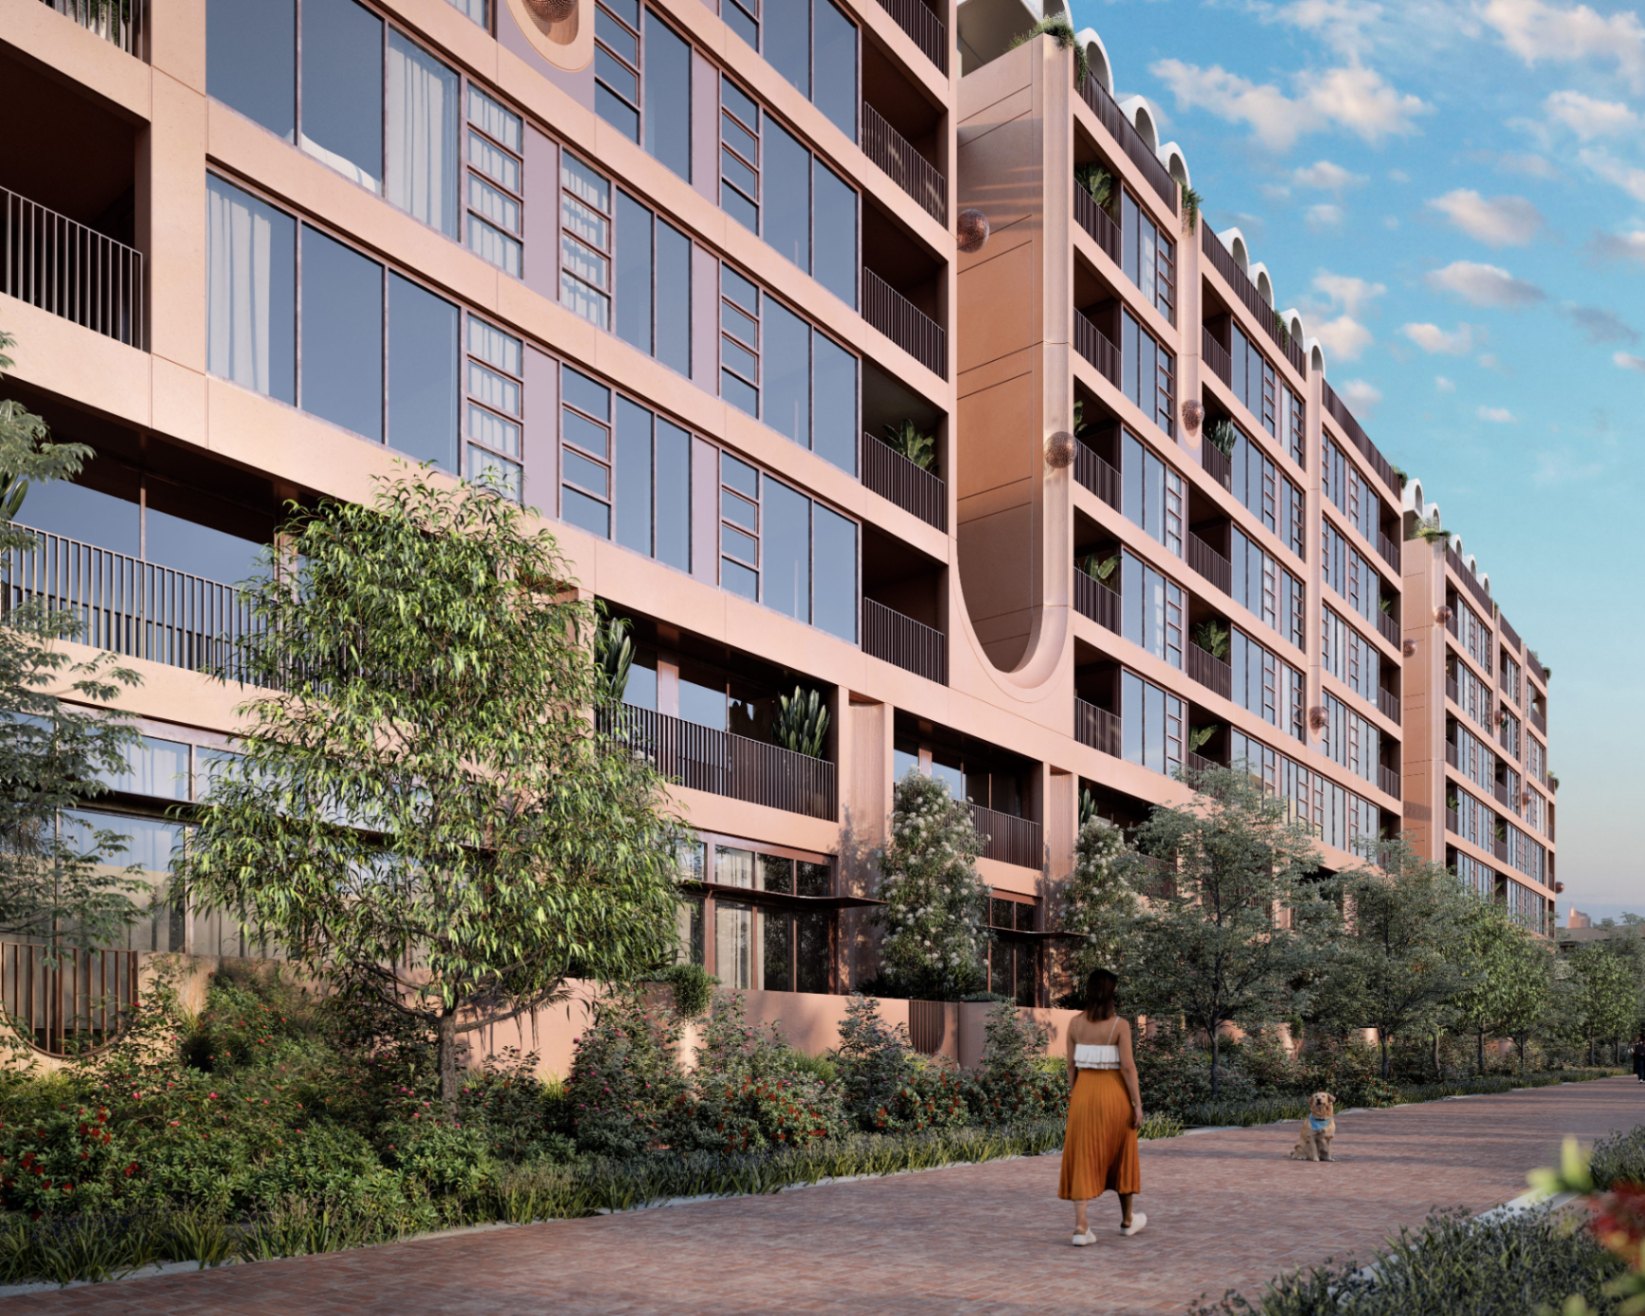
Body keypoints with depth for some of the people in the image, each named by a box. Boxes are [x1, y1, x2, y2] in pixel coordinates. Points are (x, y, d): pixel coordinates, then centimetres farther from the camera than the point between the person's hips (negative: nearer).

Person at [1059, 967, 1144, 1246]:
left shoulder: (1075, 1023, 0)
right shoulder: (1120, 1025, -10)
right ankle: (1128, 1219, 32)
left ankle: (1081, 1227, -7)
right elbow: (1128, 1067, -13)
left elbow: (1071, 1065, 5)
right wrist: (1137, 1104, -7)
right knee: (1119, 1156, 16)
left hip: (1084, 1093, 2)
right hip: (1114, 1094, -2)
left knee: (1083, 1159, 3)